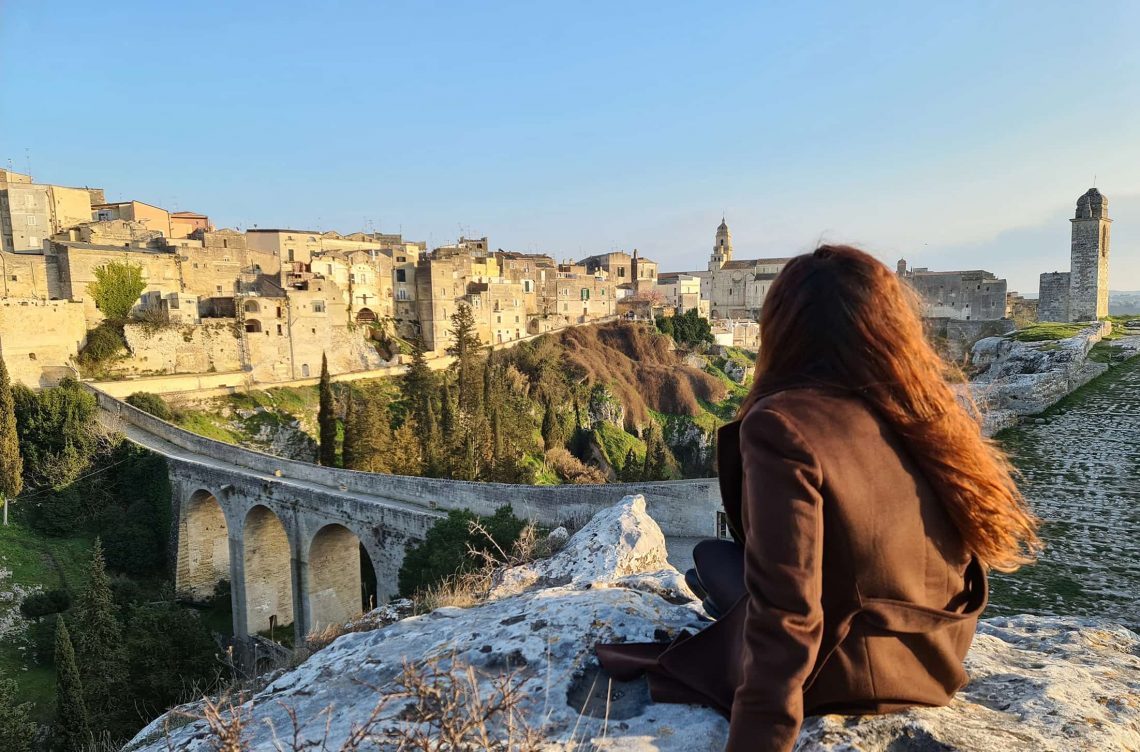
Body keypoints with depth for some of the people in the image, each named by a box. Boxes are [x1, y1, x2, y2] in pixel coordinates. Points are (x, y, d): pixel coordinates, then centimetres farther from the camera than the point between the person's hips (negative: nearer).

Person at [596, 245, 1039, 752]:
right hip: (937, 661, 6)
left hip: (845, 678, -6)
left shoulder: (781, 424, -26)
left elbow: (785, 612, -28)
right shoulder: (937, 407, -5)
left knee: (711, 556, 16)